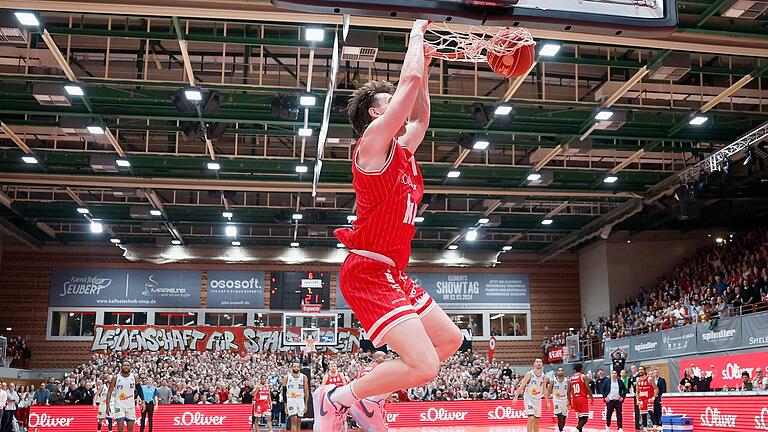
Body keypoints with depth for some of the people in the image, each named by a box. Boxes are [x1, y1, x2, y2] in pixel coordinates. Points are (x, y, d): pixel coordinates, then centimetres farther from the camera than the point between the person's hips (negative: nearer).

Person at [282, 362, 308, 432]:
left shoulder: (304, 377, 2)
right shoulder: (286, 377, -2)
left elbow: (306, 391, 5)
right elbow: (284, 392, 1)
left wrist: (306, 404, 0)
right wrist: (285, 405, -3)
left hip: (300, 401, 3)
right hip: (290, 401, -2)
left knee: (298, 421, 7)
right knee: (294, 420, -15)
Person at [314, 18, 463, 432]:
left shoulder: (402, 150, 16)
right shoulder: (373, 141, -9)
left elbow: (421, 116, 33)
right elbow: (409, 79, -13)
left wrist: (426, 61, 29)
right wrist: (417, 35, 4)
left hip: (393, 274, 10)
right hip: (369, 271, -10)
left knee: (450, 340, 18)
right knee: (423, 366, -18)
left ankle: (367, 392, 20)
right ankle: (336, 399, 0)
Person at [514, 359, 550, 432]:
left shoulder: (544, 376, 4)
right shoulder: (529, 374, -10)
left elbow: (545, 390, 13)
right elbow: (521, 386, -11)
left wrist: (547, 402, 12)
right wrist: (516, 397, -18)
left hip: (538, 400, 5)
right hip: (529, 398, -5)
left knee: (537, 420, 9)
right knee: (531, 418, -17)